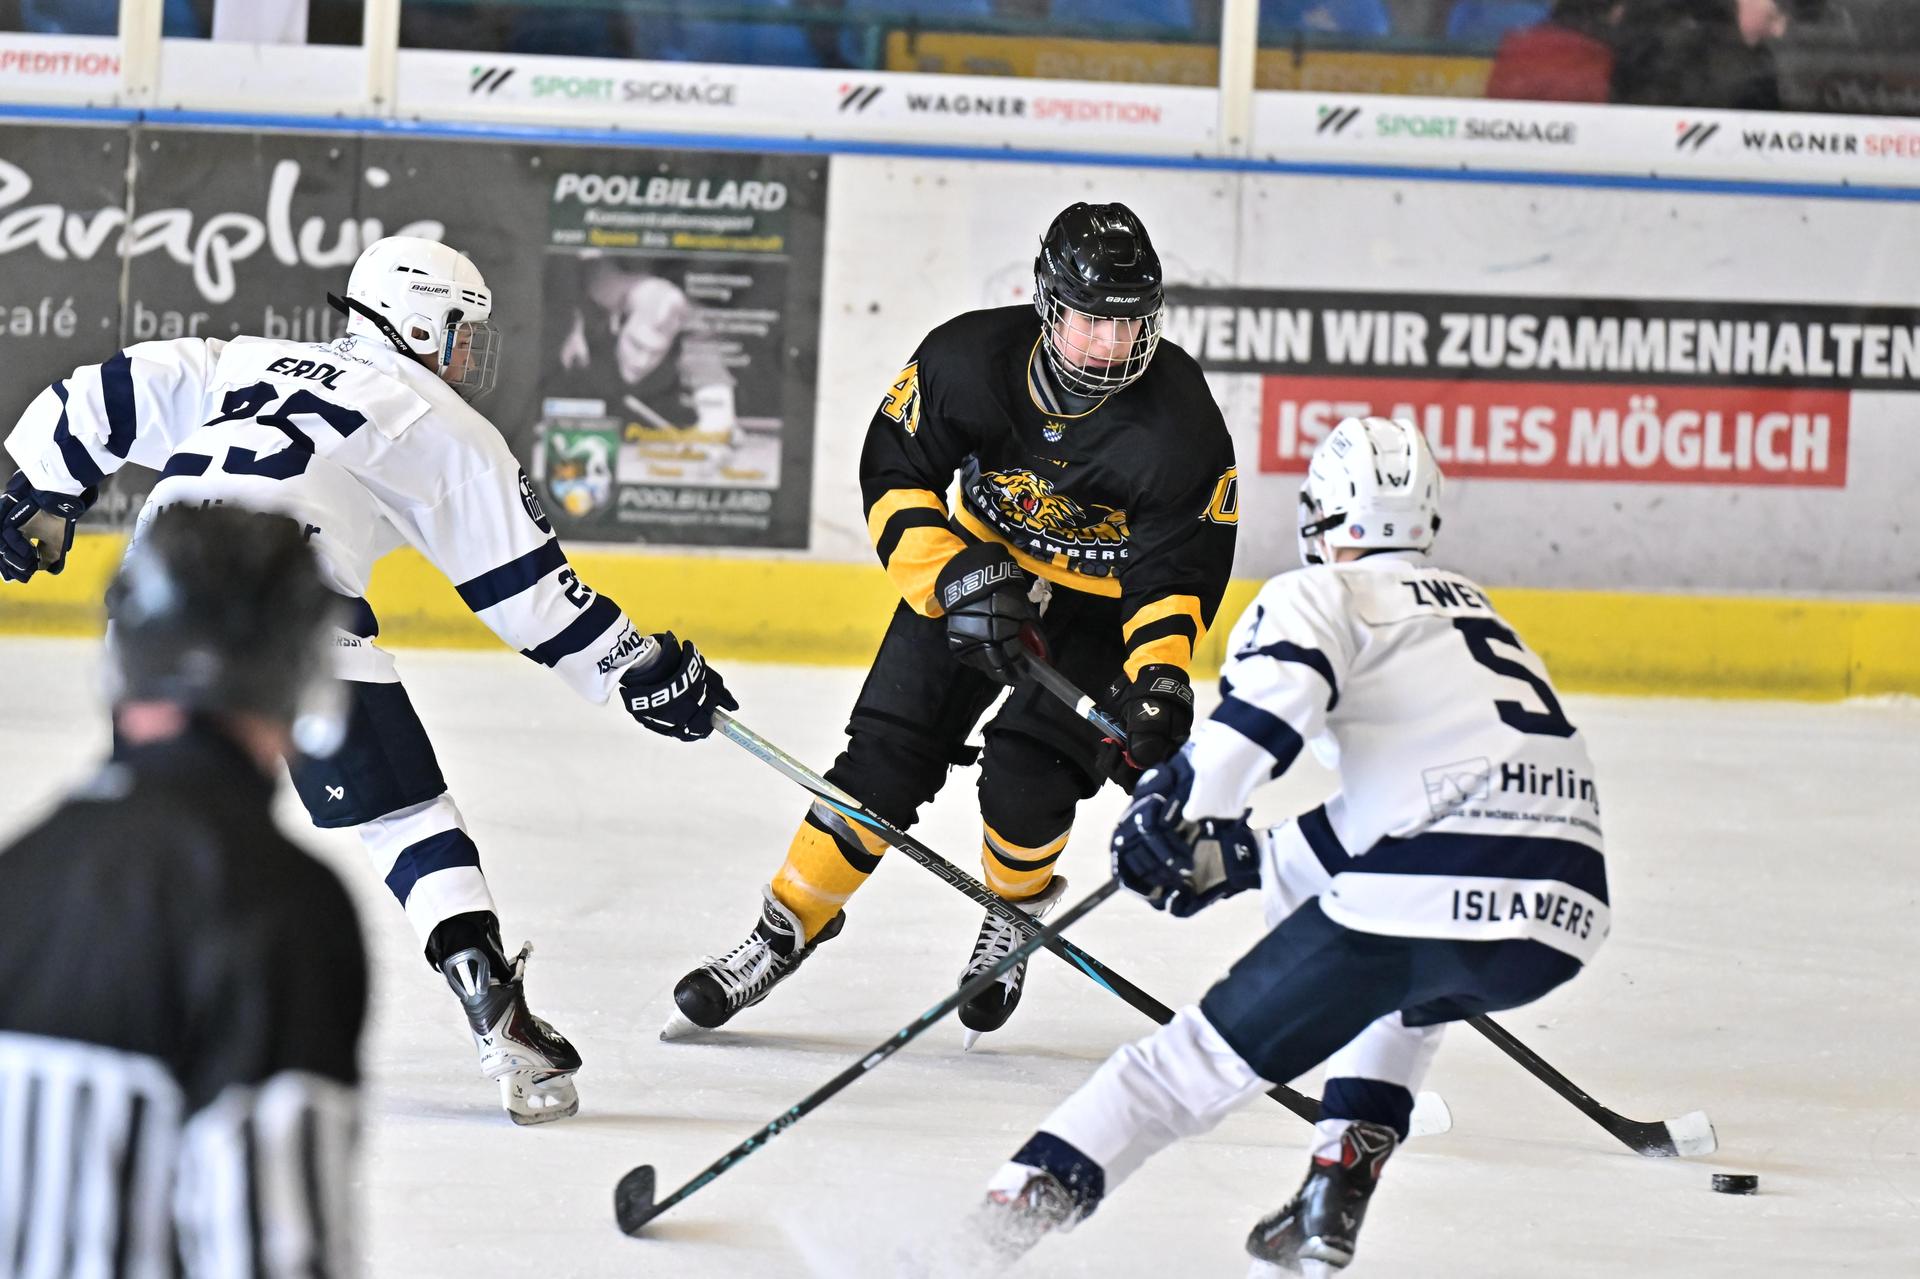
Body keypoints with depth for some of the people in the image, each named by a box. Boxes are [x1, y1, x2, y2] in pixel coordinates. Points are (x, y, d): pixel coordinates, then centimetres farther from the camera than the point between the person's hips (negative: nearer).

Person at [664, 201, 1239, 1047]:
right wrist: (956, 580, -27)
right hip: (979, 560, 2)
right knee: (887, 752, -6)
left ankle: (1018, 908, 13)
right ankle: (787, 929, 9)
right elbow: (893, 477, -14)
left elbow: (1177, 575, -23)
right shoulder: (969, 360, -25)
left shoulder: (1183, 425, -29)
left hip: (1101, 602, -2)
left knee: (1024, 772, -19)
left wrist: (1157, 681, -39)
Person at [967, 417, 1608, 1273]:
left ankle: (1033, 1191, -6)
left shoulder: (1321, 595, 9)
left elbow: (1277, 688, -16)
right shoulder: (1468, 605, 31)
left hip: (1435, 895, -6)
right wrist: (1248, 861, 34)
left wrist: (1176, 807, -12)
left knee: (1216, 1047, 4)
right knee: (1406, 995, 37)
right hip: (1567, 912, 6)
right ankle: (1332, 1203, 23)